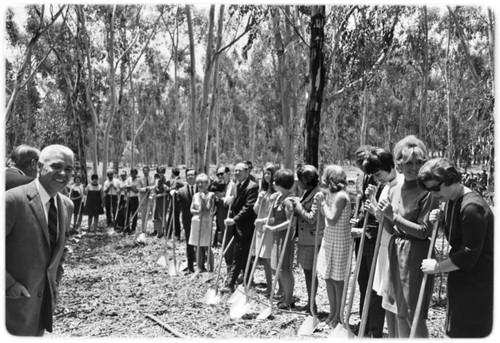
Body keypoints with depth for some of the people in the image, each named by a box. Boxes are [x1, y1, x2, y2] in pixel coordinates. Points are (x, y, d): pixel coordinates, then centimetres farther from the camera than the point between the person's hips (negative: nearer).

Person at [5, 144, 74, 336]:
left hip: (46, 299, 6)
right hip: (15, 299, -6)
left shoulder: (67, 205, 3)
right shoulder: (13, 200, -19)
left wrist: (55, 283, 11)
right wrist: (8, 284, -16)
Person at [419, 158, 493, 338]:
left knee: (468, 332, 1)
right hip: (462, 276, 10)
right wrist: (441, 218, 0)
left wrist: (438, 266, -14)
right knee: (456, 329, 18)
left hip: (477, 279, -9)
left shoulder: (472, 207, -25)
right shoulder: (452, 200, 6)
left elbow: (470, 254, -23)